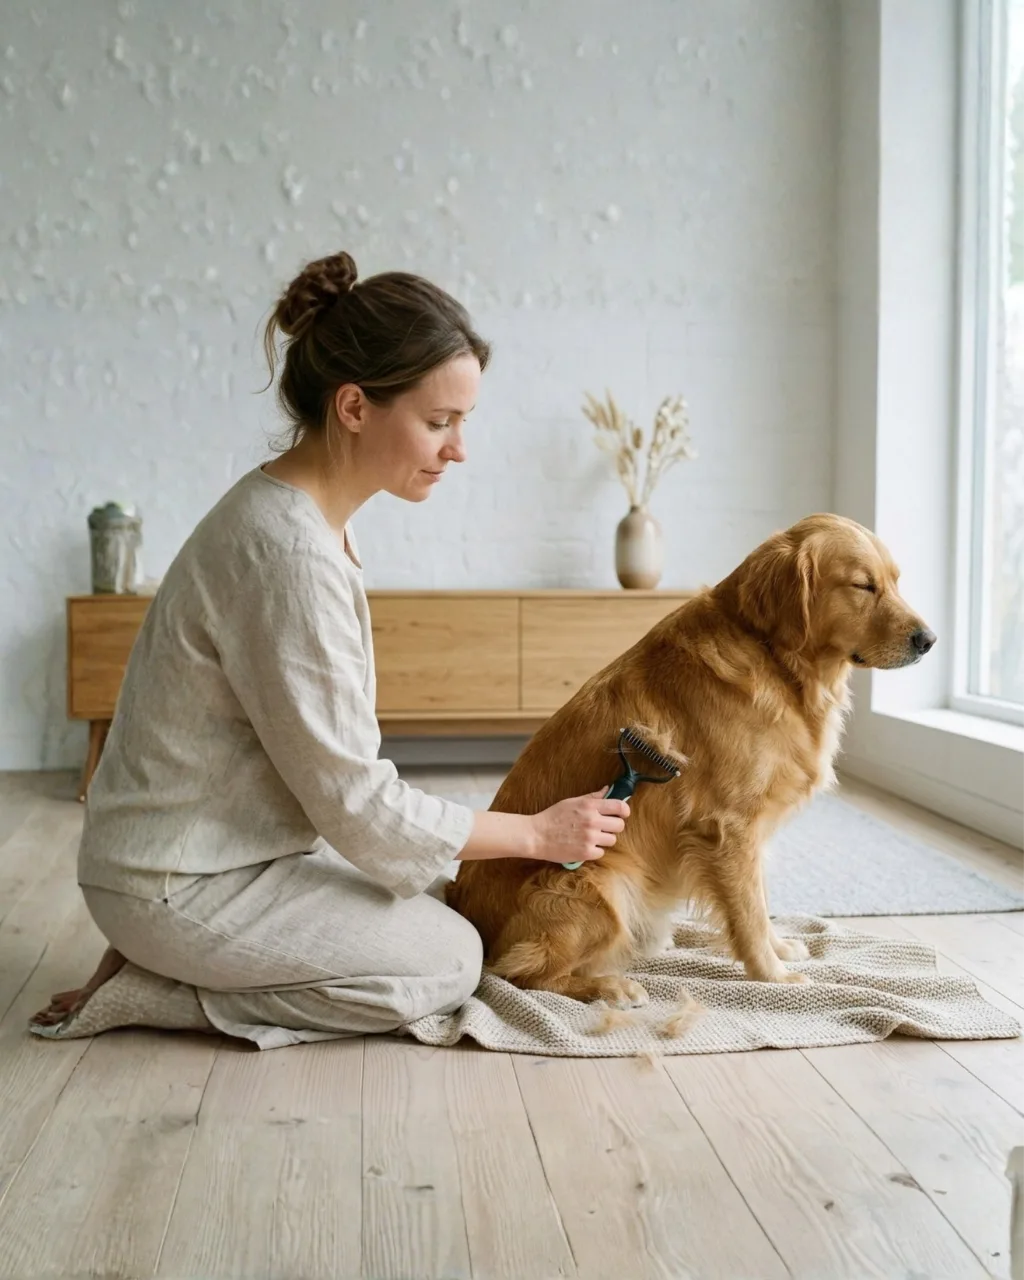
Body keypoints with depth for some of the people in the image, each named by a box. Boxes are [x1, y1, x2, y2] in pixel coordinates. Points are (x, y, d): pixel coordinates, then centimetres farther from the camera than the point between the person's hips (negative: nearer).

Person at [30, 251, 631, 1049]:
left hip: (217, 847, 9)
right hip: (179, 885, -9)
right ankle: (152, 992, -1)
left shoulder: (297, 513, 2)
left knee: (443, 897, 15)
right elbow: (357, 806, -22)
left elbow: (325, 760, 9)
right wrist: (538, 833, -11)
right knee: (451, 961, -3)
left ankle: (166, 958, 11)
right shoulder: (289, 551, -28)